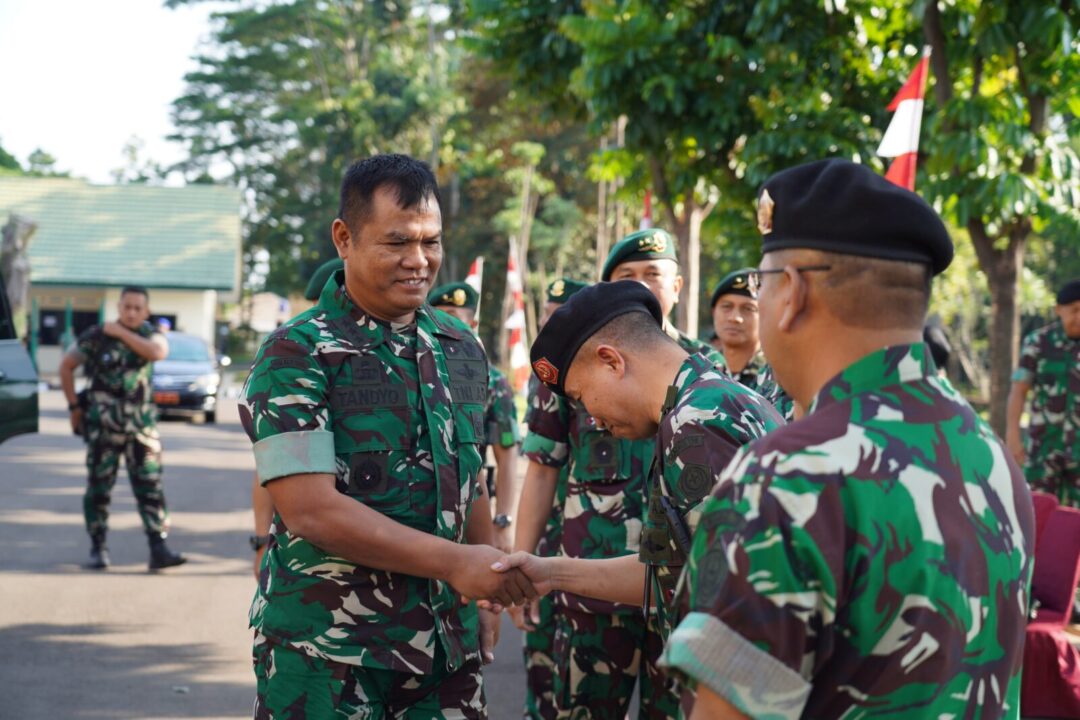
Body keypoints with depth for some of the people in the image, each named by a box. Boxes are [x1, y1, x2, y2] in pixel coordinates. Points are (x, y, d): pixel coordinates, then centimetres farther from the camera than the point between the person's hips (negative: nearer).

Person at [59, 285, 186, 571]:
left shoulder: (150, 334, 3)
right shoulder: (95, 337, -3)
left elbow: (158, 351, -21)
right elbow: (66, 366, 8)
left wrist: (122, 332, -18)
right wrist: (74, 406, 6)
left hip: (142, 425, 2)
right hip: (103, 425, -2)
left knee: (150, 487, -4)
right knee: (99, 488, 3)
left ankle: (159, 550, -7)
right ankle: (98, 548, 15)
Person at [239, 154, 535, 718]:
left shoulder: (460, 348, 10)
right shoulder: (296, 355, -10)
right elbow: (310, 509, -19)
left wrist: (486, 599, 14)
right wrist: (453, 562, -22)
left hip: (446, 641, 5)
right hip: (325, 648, -5)